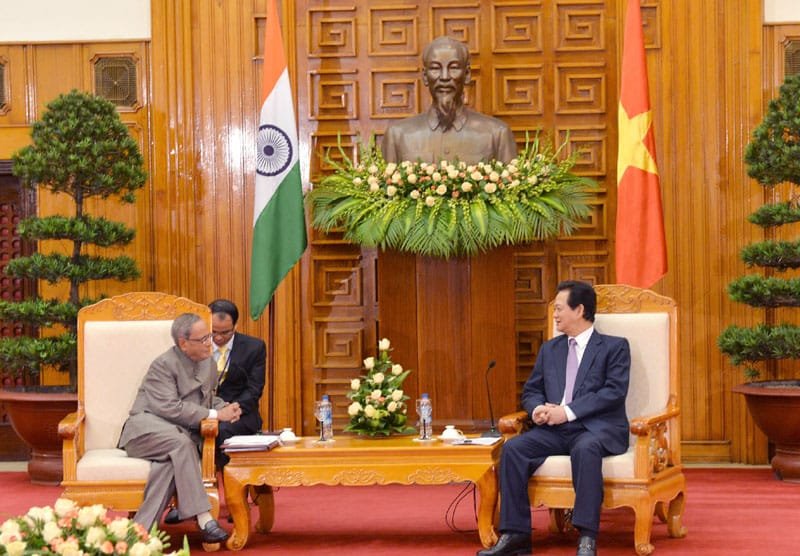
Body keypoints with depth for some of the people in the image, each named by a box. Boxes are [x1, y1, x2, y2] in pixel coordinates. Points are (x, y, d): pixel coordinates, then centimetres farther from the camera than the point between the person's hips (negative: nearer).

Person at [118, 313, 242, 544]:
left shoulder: (208, 364, 15)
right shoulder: (164, 364, -9)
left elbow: (209, 399, 28)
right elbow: (170, 408, -20)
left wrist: (225, 408, 3)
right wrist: (215, 414, -19)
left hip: (179, 433, 5)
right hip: (148, 427, -5)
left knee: (169, 464, -32)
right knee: (182, 443, -38)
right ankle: (204, 520, -42)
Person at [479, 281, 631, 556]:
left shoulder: (615, 347, 4)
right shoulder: (549, 349, 22)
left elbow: (615, 391, -9)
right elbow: (531, 390, 22)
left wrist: (568, 411, -18)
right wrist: (537, 409, -5)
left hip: (598, 428, -5)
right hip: (555, 430, 5)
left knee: (585, 449, -39)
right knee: (513, 448, -22)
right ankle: (515, 534, -22)